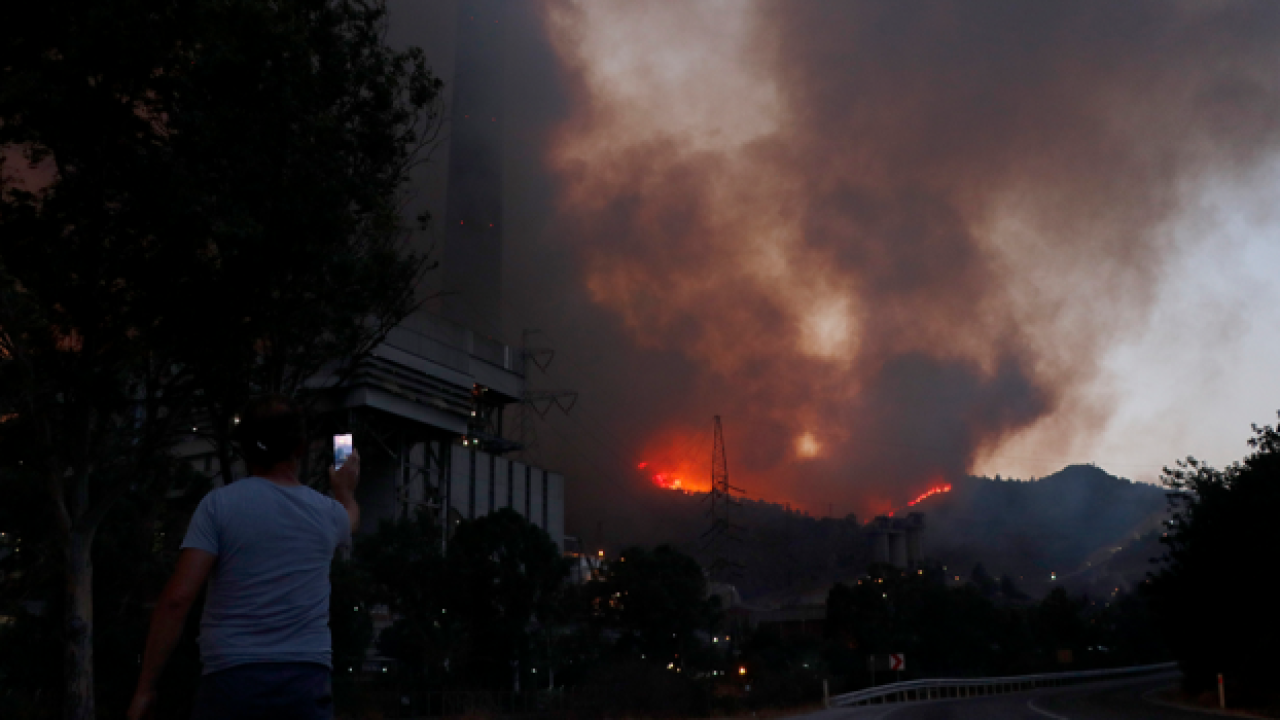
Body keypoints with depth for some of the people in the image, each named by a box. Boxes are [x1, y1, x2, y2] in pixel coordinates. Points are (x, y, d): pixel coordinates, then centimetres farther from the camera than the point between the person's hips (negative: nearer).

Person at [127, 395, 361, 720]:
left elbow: (177, 599, -9)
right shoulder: (326, 512, 10)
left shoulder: (218, 504, -1)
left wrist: (145, 688, -4)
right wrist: (345, 490, 60)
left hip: (232, 678, -2)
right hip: (307, 680, 3)